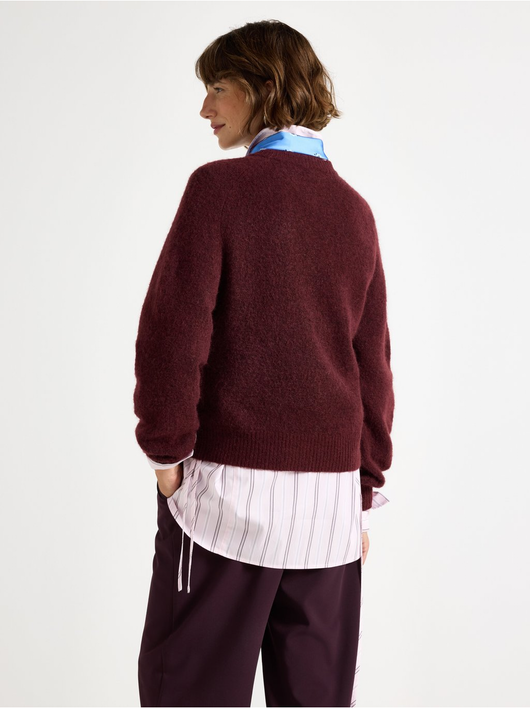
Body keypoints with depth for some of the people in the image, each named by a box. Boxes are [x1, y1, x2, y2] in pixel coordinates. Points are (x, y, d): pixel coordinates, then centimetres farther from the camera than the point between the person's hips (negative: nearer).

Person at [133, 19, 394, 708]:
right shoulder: (354, 210, 9)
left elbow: (172, 330, -13)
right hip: (331, 493, 5)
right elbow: (374, 363, 10)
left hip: (229, 487, -5)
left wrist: (166, 447, 0)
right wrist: (365, 492, 16)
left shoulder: (220, 187, -7)